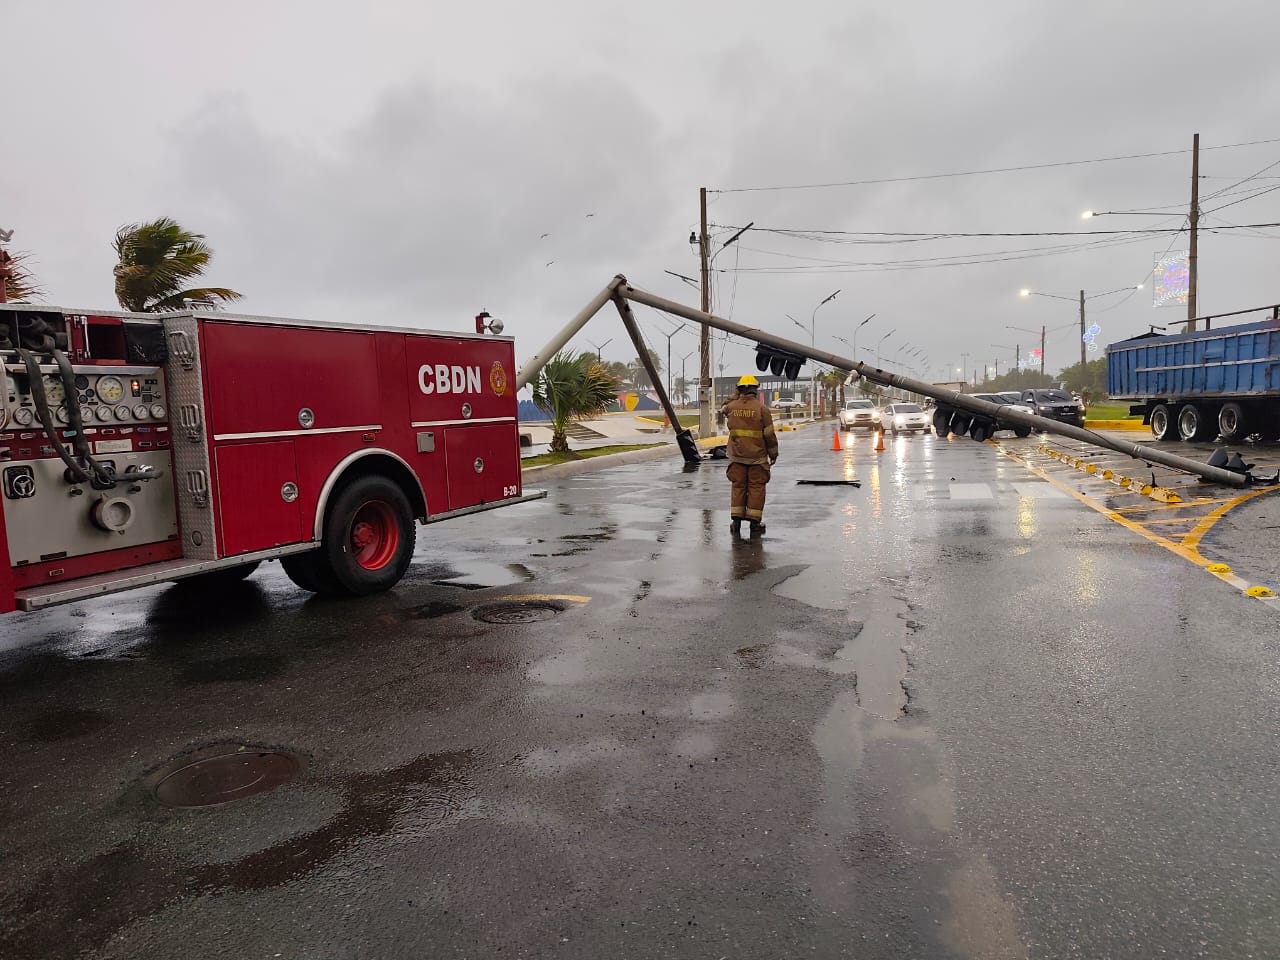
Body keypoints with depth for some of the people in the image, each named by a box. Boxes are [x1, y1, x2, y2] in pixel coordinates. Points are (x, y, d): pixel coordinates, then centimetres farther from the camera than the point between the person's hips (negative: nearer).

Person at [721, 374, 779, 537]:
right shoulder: (761, 408, -10)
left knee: (738, 486, 10)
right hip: (757, 456, -3)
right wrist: (773, 453, 3)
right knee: (756, 488, 4)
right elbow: (769, 434, -7)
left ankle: (736, 521, 9)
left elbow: (724, 407, 27)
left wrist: (736, 395, 23)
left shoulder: (732, 406, -1)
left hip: (737, 456, 3)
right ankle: (754, 523, 5)